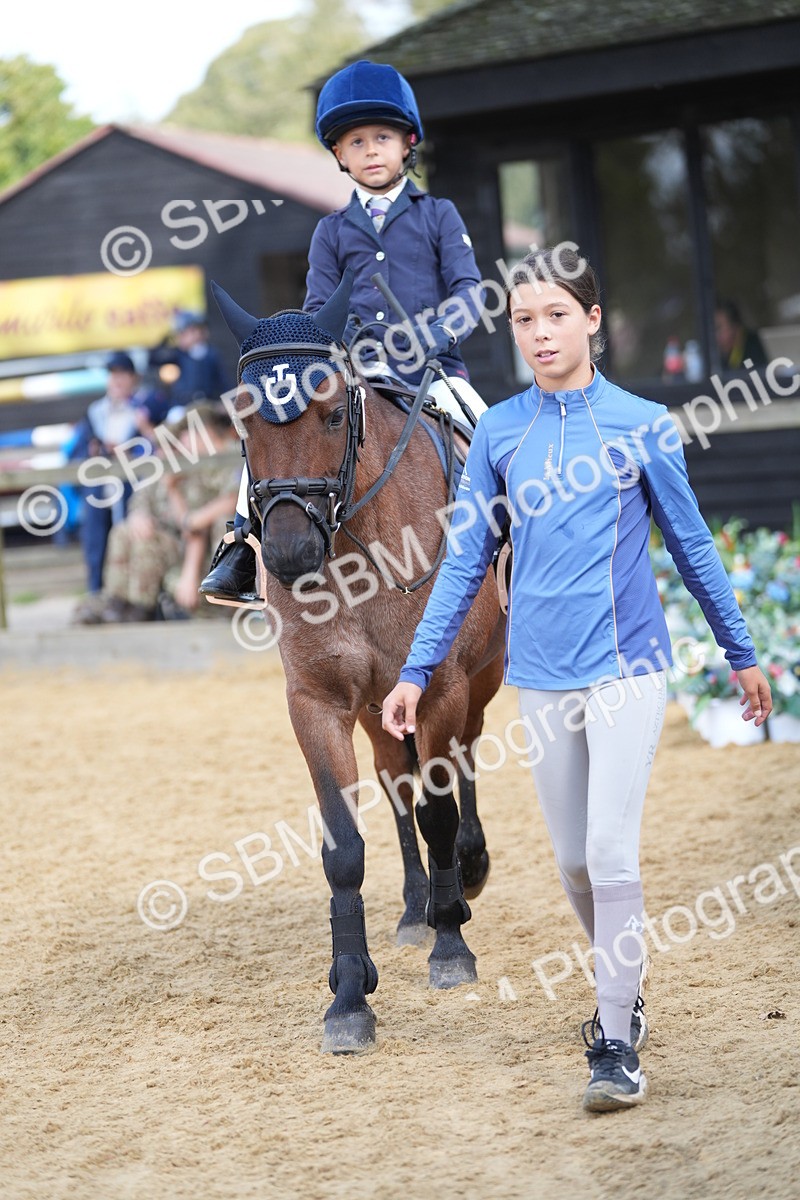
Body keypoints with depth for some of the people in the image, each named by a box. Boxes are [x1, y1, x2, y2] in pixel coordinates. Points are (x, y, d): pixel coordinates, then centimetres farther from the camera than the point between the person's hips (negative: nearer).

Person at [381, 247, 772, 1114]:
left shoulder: (640, 423, -2)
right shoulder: (500, 432, 4)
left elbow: (692, 546, 5)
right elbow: (465, 560, 7)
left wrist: (742, 656, 10)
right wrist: (416, 671, 4)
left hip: (624, 665, -3)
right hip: (541, 675, 3)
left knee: (611, 851, -12)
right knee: (573, 861, 11)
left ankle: (615, 1044, -7)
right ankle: (621, 991, 33)